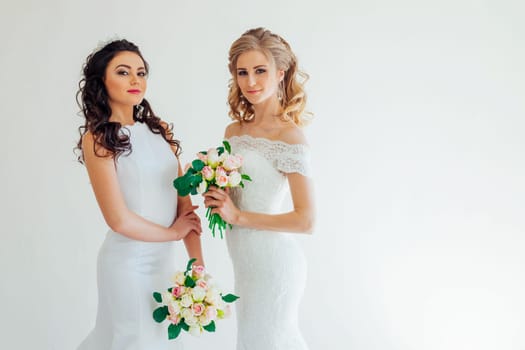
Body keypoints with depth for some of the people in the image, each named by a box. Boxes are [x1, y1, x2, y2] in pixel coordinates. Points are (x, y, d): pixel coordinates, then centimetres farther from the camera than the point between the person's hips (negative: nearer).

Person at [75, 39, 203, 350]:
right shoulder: (97, 139, -12)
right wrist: (173, 232, -4)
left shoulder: (159, 131, 4)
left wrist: (198, 264, -7)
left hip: (168, 257, 6)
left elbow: (184, 203, 0)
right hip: (129, 262, -6)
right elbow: (119, 219, -17)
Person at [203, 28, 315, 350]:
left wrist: (239, 216, -16)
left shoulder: (289, 136, -15)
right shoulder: (234, 132, 5)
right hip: (245, 260, 7)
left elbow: (306, 220, -18)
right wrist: (216, 197, -5)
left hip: (273, 260, -7)